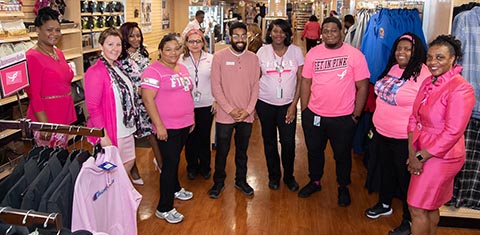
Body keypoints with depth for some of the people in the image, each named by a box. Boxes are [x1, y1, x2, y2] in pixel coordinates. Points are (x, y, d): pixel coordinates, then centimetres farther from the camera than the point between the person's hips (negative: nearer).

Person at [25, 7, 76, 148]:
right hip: (46, 119, -8)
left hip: (64, 116, 8)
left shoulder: (59, 53, 10)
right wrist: (44, 125, -19)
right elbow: (33, 95, -16)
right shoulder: (32, 57, -13)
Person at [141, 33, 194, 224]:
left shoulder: (182, 68, 11)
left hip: (184, 124, 7)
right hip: (167, 127, -7)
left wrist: (191, 117, 18)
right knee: (170, 163, -2)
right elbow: (147, 99, -20)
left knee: (175, 159, 21)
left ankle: (174, 189, 42)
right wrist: (159, 125, -22)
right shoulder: (154, 70, -14)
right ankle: (164, 208, 10)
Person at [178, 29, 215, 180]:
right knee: (190, 137, 9)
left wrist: (216, 100, 0)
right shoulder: (180, 60, -1)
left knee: (205, 137, 9)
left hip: (206, 105, 0)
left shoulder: (211, 59, 0)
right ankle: (192, 167, 28)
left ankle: (205, 167, 28)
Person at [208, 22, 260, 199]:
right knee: (222, 151, 9)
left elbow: (255, 86, 2)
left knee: (242, 151, 17)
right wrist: (231, 109, -13)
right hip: (225, 115, -2)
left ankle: (241, 180, 35)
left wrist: (248, 110, -8)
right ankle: (218, 182, 29)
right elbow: (216, 87, -9)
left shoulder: (253, 58, 1)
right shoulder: (219, 57, -7)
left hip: (246, 116, 3)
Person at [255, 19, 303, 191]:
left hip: (287, 104, 0)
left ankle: (288, 176, 23)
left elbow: (300, 79, 0)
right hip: (265, 103, 1)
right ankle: (273, 175, 31)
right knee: (269, 141, 11)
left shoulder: (296, 51, -2)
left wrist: (294, 104, -5)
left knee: (288, 142, -1)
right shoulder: (262, 51, -1)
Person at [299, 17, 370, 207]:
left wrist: (356, 115, -6)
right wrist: (304, 110, 2)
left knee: (342, 155, 14)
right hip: (314, 115, 3)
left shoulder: (355, 55, -9)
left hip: (343, 118, -2)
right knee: (314, 151, 19)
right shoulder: (313, 53, -1)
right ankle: (314, 182, 42)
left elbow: (362, 87, -6)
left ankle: (343, 188, 37)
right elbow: (306, 82, 4)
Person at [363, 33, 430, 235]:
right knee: (386, 170, 24)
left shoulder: (423, 74, -18)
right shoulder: (392, 69, 5)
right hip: (382, 133, 7)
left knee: (406, 178, 9)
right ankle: (384, 204, 47)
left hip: (405, 139, -7)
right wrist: (377, 123, 19)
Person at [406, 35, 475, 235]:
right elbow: (414, 118, 4)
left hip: (441, 157, -7)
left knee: (417, 207, 2)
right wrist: (412, 154, -5)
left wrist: (421, 157, -15)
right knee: (430, 207, 20)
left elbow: (452, 133, -22)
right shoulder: (428, 83, 5)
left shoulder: (460, 89, -18)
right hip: (421, 154, 7)